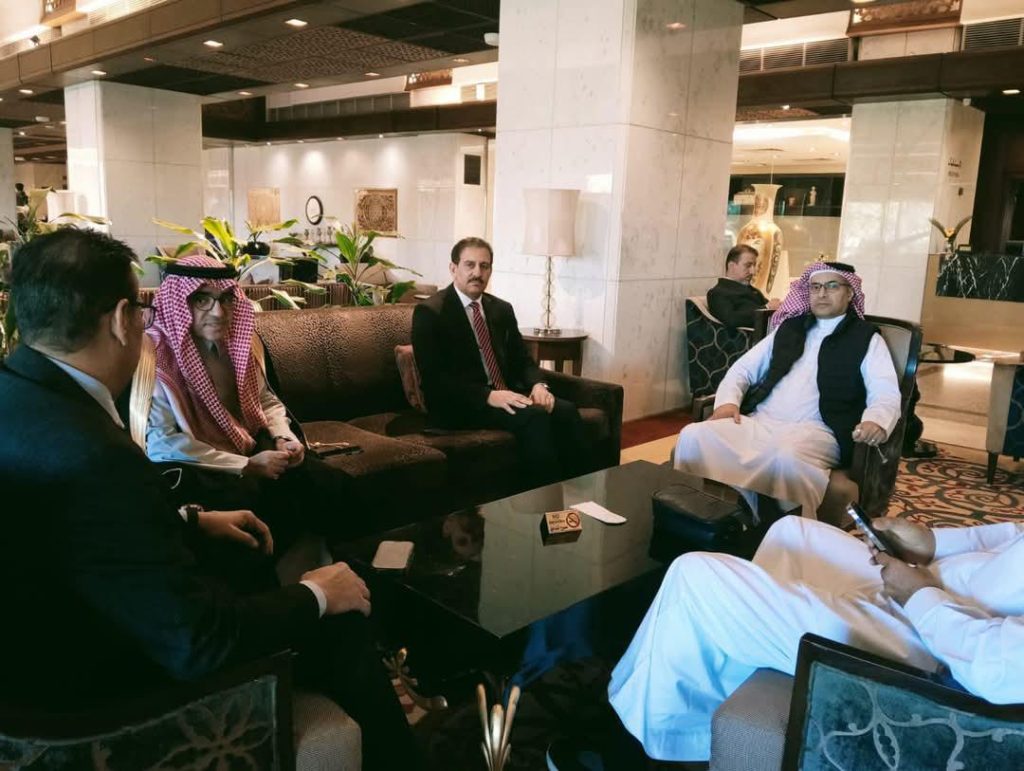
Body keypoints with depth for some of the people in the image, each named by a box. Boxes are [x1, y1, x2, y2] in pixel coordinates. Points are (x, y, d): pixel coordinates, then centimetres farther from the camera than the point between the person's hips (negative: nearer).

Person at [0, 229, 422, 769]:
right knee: (340, 623, -3)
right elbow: (198, 641, -30)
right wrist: (316, 596, -16)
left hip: (45, 635, 9)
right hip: (97, 681, -9)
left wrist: (193, 520, 9)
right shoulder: (91, 454, -35)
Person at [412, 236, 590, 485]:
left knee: (566, 410, -20)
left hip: (507, 395, 6)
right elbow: (434, 377, -15)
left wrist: (538, 385, -9)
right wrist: (489, 396, -25)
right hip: (459, 404, -6)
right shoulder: (429, 312, -6)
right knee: (534, 416, -29)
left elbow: (522, 359, 15)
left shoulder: (502, 309, 15)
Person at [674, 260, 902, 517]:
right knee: (694, 435, -24)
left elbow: (886, 394, 0)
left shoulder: (867, 339, 12)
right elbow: (743, 369, 22)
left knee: (787, 457, -41)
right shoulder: (789, 327, 23)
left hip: (815, 431, -4)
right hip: (759, 423, 4)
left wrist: (876, 421, -24)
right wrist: (728, 400, 0)